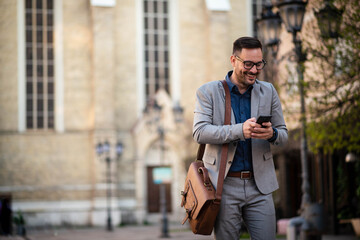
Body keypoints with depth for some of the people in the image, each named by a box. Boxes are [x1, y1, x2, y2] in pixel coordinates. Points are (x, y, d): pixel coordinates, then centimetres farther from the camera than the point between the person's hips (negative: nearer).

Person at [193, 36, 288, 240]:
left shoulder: (269, 91, 10)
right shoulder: (208, 92, 0)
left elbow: (283, 134, 11)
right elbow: (199, 132, -12)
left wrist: (272, 134, -15)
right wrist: (239, 131, -25)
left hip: (260, 185, 3)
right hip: (224, 185, -2)